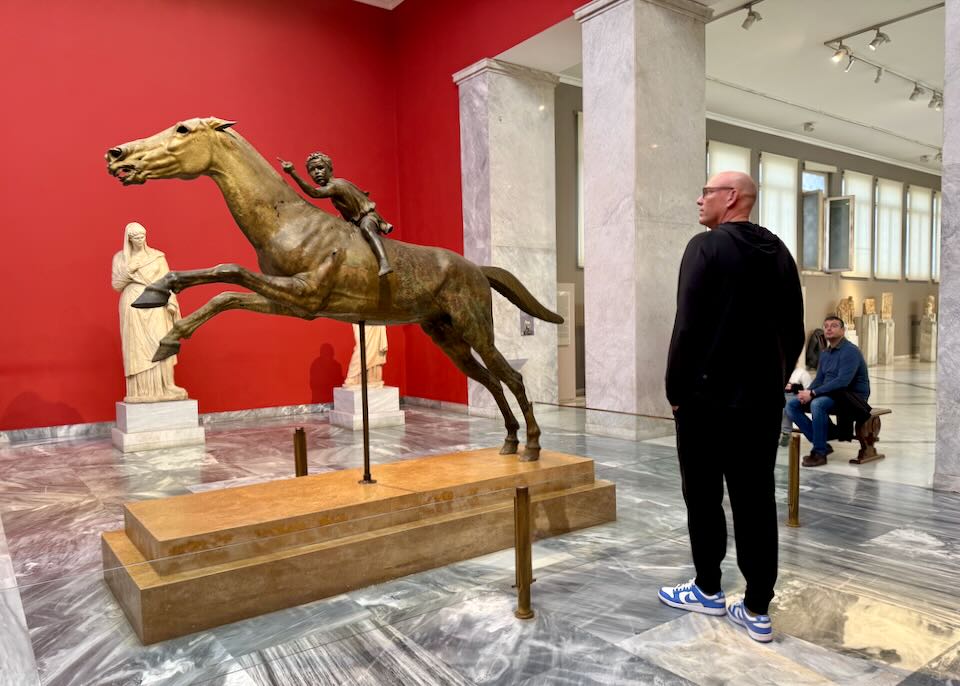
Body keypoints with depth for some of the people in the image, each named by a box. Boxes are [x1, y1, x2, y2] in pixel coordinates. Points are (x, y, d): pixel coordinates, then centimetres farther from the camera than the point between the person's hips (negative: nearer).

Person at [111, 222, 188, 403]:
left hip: (155, 306, 0)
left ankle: (162, 388, -8)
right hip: (133, 306, 0)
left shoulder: (157, 256, 8)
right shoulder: (120, 258, 9)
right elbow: (116, 285, 5)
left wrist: (171, 302, -12)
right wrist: (129, 270, -10)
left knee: (159, 345, -9)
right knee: (137, 346, -4)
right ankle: (141, 391, -3)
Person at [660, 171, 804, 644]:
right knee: (756, 501, 8)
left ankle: (707, 591, 23)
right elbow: (794, 332, 11)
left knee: (703, 498, 9)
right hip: (763, 399, 6)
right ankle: (757, 610, 14)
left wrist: (675, 389, -7)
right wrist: (775, 382, 18)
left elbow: (688, 326, -16)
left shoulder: (706, 246, -10)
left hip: (708, 396, -6)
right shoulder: (778, 251, 9)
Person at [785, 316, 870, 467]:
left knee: (817, 404, -35)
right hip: (830, 395, 8)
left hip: (852, 396, -8)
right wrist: (807, 393, -9)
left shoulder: (850, 351, -14)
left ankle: (820, 452, -22)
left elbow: (842, 381, -26)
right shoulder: (825, 353, 12)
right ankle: (821, 441, -6)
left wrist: (813, 393, -25)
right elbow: (819, 379, 14)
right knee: (792, 404, -6)